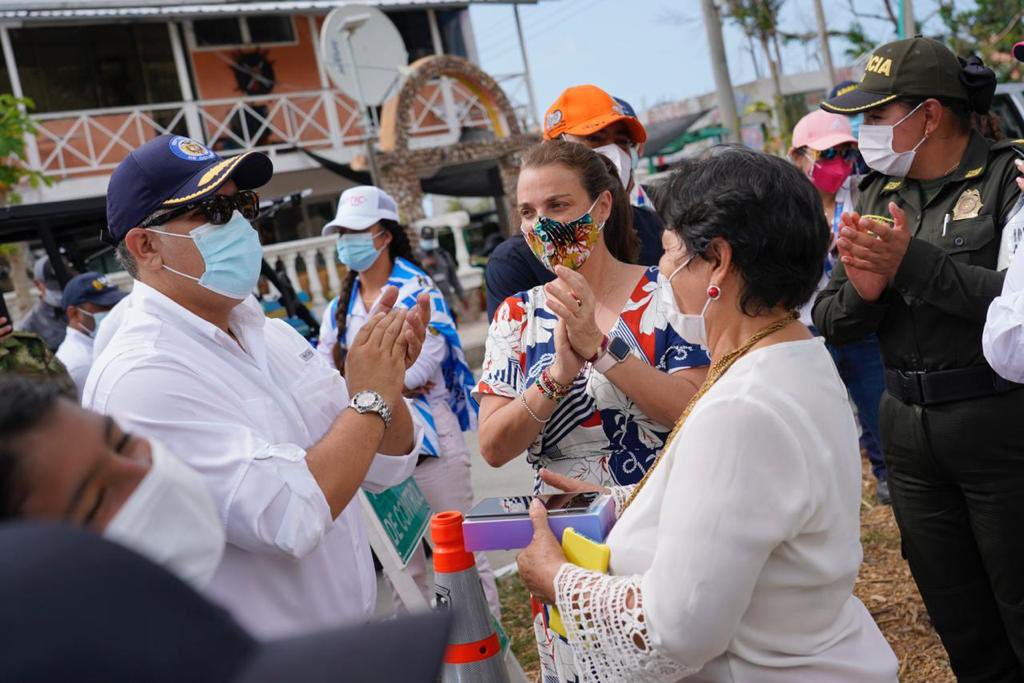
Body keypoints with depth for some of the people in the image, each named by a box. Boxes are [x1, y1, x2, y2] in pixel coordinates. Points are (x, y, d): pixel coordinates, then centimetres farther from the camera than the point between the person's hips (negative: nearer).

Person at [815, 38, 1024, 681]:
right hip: (909, 428, 5)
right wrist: (862, 292, -14)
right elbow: (829, 322, 6)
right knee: (959, 624, 18)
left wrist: (915, 262, -25)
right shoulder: (875, 194, 8)